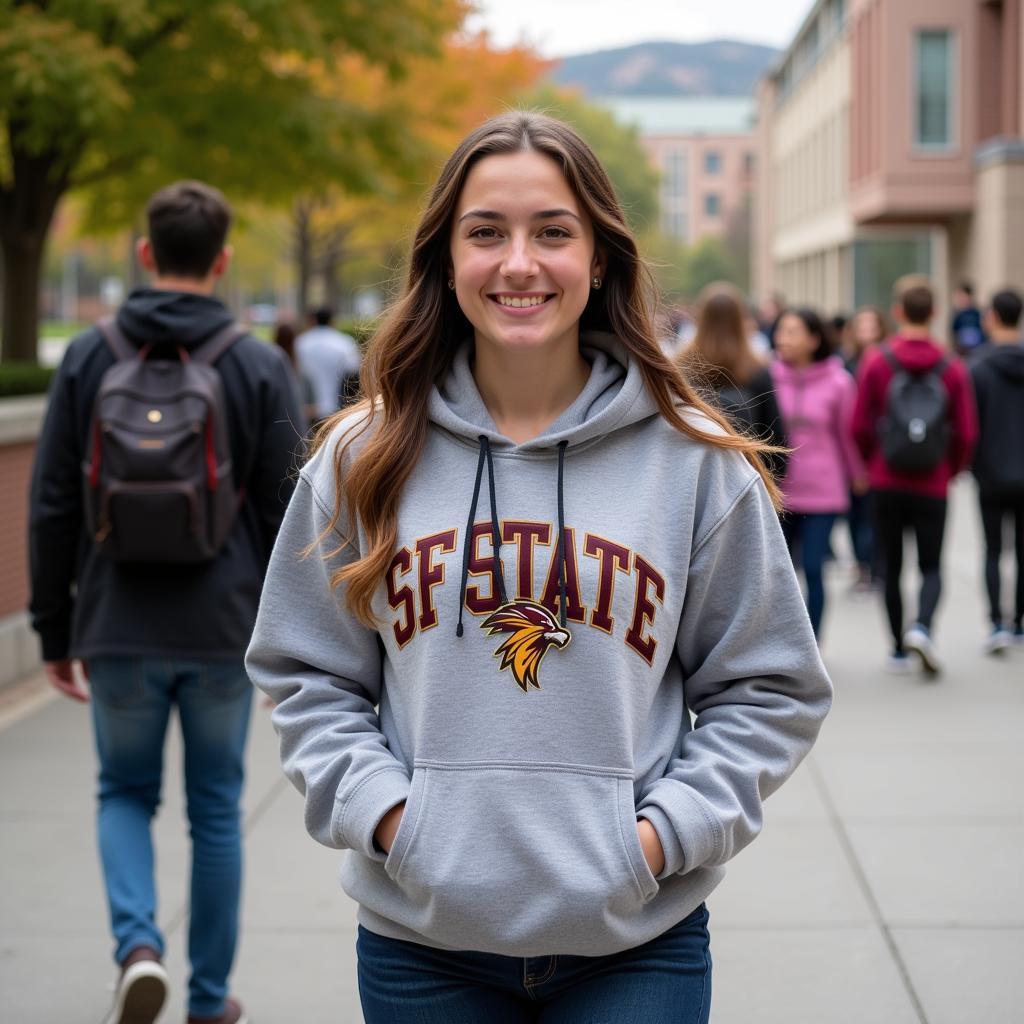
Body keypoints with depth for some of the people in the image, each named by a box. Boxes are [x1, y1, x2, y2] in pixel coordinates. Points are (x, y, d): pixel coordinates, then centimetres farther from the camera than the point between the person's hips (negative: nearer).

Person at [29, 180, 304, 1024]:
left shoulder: (89, 358, -1)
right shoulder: (259, 367, -5)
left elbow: (53, 508, 1)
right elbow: (287, 515, -4)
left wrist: (54, 631, 9)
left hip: (118, 631, 1)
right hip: (223, 634, 0)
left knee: (125, 792, 19)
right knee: (216, 811, 13)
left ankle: (138, 940, -5)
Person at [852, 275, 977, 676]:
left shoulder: (876, 361, -6)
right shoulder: (952, 368, -4)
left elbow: (860, 426, -4)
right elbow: (966, 435, -3)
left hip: (886, 482, 0)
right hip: (932, 487, 0)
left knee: (892, 568, 12)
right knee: (931, 567, 9)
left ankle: (899, 650, 16)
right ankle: (921, 628, -17)